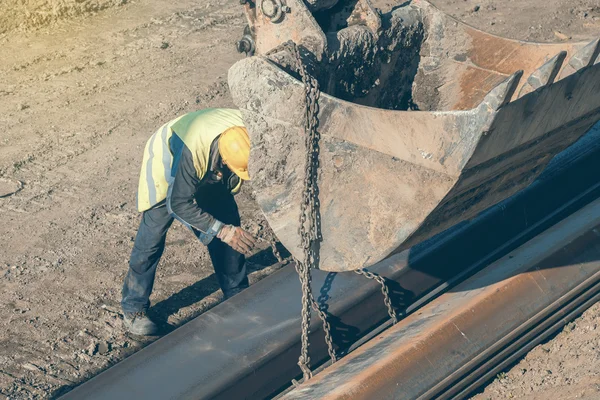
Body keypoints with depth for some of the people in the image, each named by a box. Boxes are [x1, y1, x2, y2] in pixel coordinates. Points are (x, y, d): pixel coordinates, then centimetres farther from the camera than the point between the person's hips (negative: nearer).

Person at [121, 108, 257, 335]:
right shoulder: (193, 151, -46)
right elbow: (179, 204, -36)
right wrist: (222, 230, -39)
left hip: (210, 173, 5)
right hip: (167, 169, -5)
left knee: (231, 224, 0)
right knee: (151, 239, -6)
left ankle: (238, 296, 19)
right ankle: (133, 309, 11)